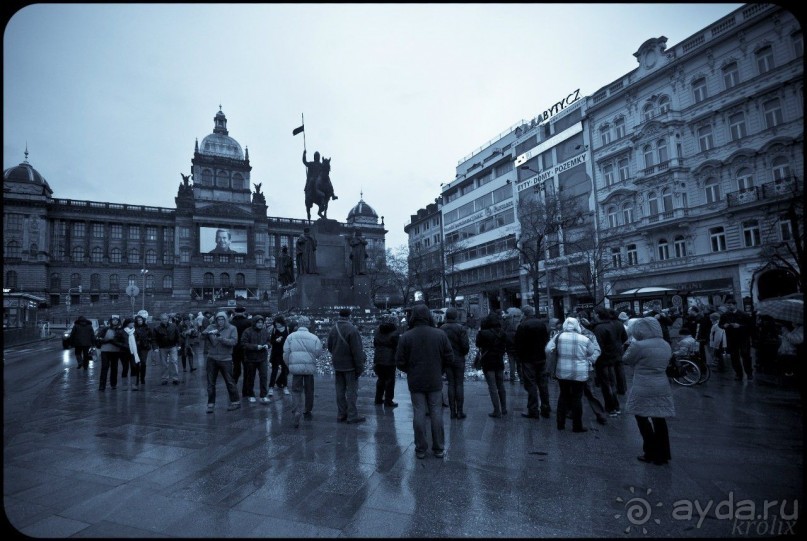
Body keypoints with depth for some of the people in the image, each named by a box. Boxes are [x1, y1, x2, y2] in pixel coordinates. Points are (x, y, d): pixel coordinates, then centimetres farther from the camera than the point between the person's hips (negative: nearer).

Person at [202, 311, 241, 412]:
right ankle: (211, 404, 20)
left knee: (230, 381, 2)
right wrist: (210, 333, -30)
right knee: (210, 382, 8)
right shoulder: (211, 327, 6)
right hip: (212, 359, 3)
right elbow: (203, 334, -10)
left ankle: (235, 401, 16)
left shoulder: (232, 328, -1)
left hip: (225, 359, -3)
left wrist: (223, 339, -28)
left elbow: (234, 341, -13)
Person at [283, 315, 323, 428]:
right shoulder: (314, 337, -1)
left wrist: (288, 364, 14)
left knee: (296, 390, 4)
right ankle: (307, 412, 28)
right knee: (309, 391, 16)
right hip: (310, 367, 1)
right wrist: (321, 344, 15)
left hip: (296, 367, -1)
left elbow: (286, 353, 1)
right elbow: (318, 353, -4)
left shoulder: (291, 336, 1)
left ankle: (296, 411, -14)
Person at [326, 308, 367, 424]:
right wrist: (360, 366, -12)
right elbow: (356, 350, -18)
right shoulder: (351, 330, -18)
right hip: (350, 365, -7)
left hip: (337, 365, 7)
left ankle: (341, 415, 20)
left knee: (340, 390, 13)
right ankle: (352, 416, 5)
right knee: (352, 390, 1)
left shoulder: (333, 329, 5)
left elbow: (329, 346, 13)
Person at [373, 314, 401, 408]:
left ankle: (378, 399, 25)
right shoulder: (394, 333, -13)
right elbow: (397, 347, -12)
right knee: (390, 380, 4)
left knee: (381, 379, 19)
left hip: (378, 359, 6)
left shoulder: (378, 331, 8)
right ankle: (388, 401, 7)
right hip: (390, 361, -6)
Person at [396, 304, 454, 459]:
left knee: (418, 414, 7)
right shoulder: (440, 334, -6)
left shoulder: (405, 337, -9)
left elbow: (399, 362, -6)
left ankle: (420, 449, 15)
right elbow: (449, 358, -3)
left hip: (415, 382, -1)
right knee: (436, 414, 10)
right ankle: (439, 449, 18)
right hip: (435, 382, 1)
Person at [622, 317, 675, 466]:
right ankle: (662, 455, 21)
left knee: (642, 419, 8)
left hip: (644, 390, -7)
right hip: (662, 388, 7)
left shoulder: (639, 345, -17)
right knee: (659, 420, 13)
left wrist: (631, 346, 11)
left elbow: (626, 360, -3)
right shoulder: (666, 345, 6)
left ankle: (651, 453, 13)